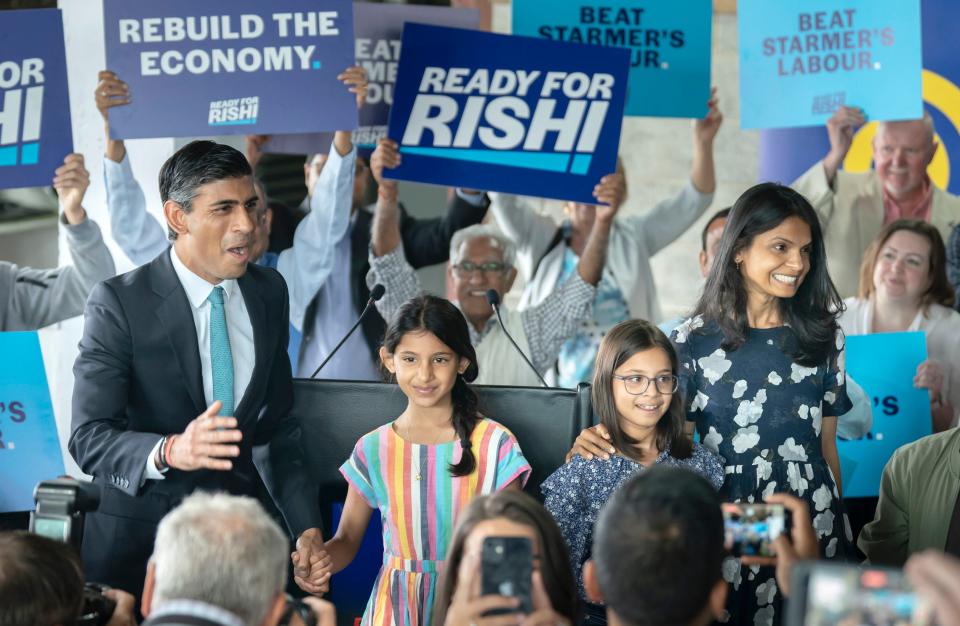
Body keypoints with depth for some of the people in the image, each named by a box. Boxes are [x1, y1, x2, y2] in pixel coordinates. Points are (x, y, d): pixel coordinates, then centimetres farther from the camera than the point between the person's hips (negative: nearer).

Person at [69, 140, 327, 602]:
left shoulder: (269, 292, 3)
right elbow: (88, 438, -20)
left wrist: (306, 528, -2)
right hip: (139, 536, -4)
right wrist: (170, 451, -39)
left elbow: (277, 426, 8)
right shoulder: (118, 303, -14)